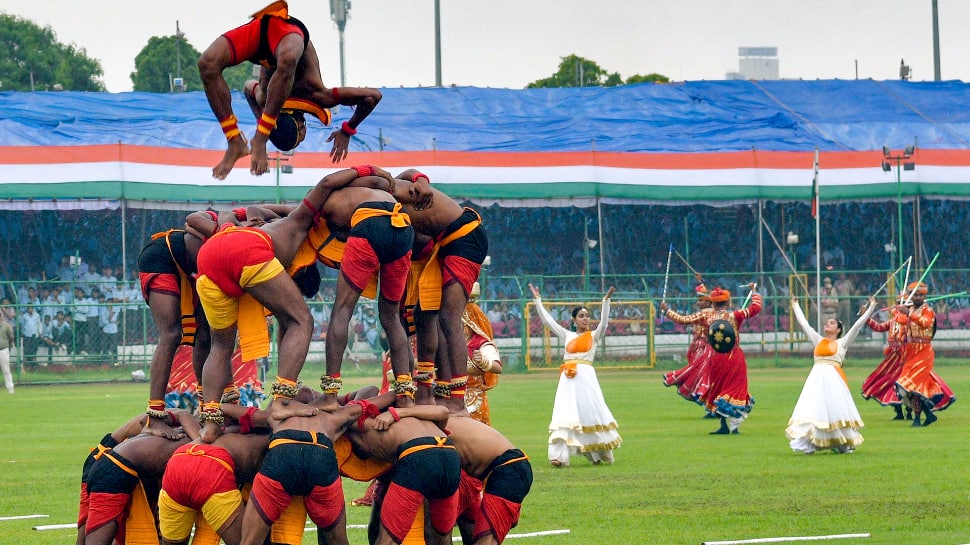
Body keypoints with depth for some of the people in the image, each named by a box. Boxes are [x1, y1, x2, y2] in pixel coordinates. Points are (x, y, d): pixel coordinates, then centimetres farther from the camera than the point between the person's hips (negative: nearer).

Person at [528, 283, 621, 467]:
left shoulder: (594, 336, 11)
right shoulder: (566, 335, 17)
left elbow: (604, 321, -4)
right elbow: (547, 320, 18)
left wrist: (606, 299, -14)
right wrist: (537, 300, 17)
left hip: (586, 376, -2)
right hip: (568, 378, 2)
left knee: (591, 412, 1)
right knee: (564, 415, -8)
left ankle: (600, 454, 15)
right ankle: (559, 456, -18)